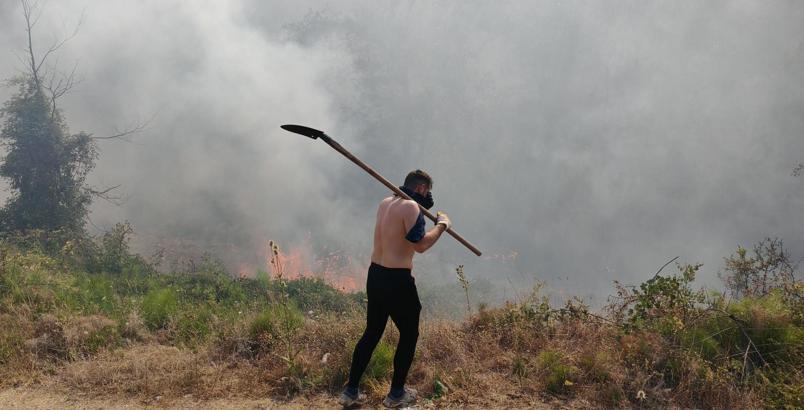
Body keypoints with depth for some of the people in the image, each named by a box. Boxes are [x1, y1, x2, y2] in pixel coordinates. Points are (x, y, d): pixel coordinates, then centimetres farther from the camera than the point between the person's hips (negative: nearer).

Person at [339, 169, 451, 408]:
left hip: (375, 275, 8)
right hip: (397, 280, -8)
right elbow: (420, 245, -21)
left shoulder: (385, 203, 12)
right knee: (409, 334, 10)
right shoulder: (411, 207, -15)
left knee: (372, 333, 17)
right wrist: (442, 225, -7)